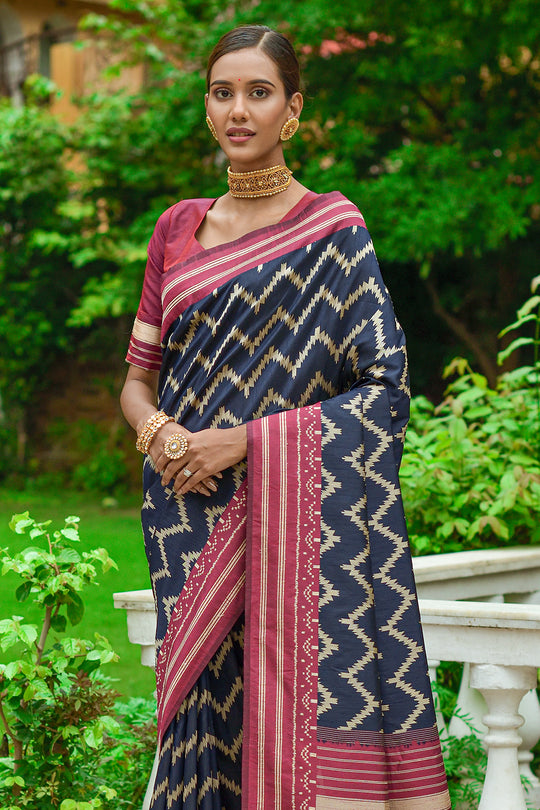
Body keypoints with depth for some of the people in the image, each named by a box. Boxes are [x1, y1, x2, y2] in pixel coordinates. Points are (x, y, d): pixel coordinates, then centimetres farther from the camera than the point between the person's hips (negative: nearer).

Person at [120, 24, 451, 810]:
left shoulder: (334, 230, -1)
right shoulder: (178, 229, 13)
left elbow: (385, 391, -7)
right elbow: (138, 379, 17)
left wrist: (244, 440, -14)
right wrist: (157, 431, -7)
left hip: (292, 515, -4)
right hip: (189, 523, 4)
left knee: (289, 709, -10)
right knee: (203, 714, 2)